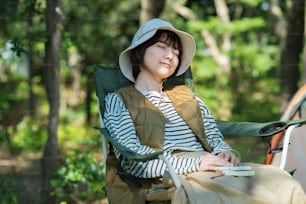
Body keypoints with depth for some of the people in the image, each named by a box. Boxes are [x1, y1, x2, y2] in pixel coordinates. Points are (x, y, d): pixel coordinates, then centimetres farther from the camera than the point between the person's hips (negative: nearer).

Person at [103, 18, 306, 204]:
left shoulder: (186, 95, 29)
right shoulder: (118, 100, 13)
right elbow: (131, 158, -3)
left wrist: (224, 151, -4)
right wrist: (194, 163, -13)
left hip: (213, 171, 6)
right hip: (167, 180, -5)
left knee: (283, 185, -25)